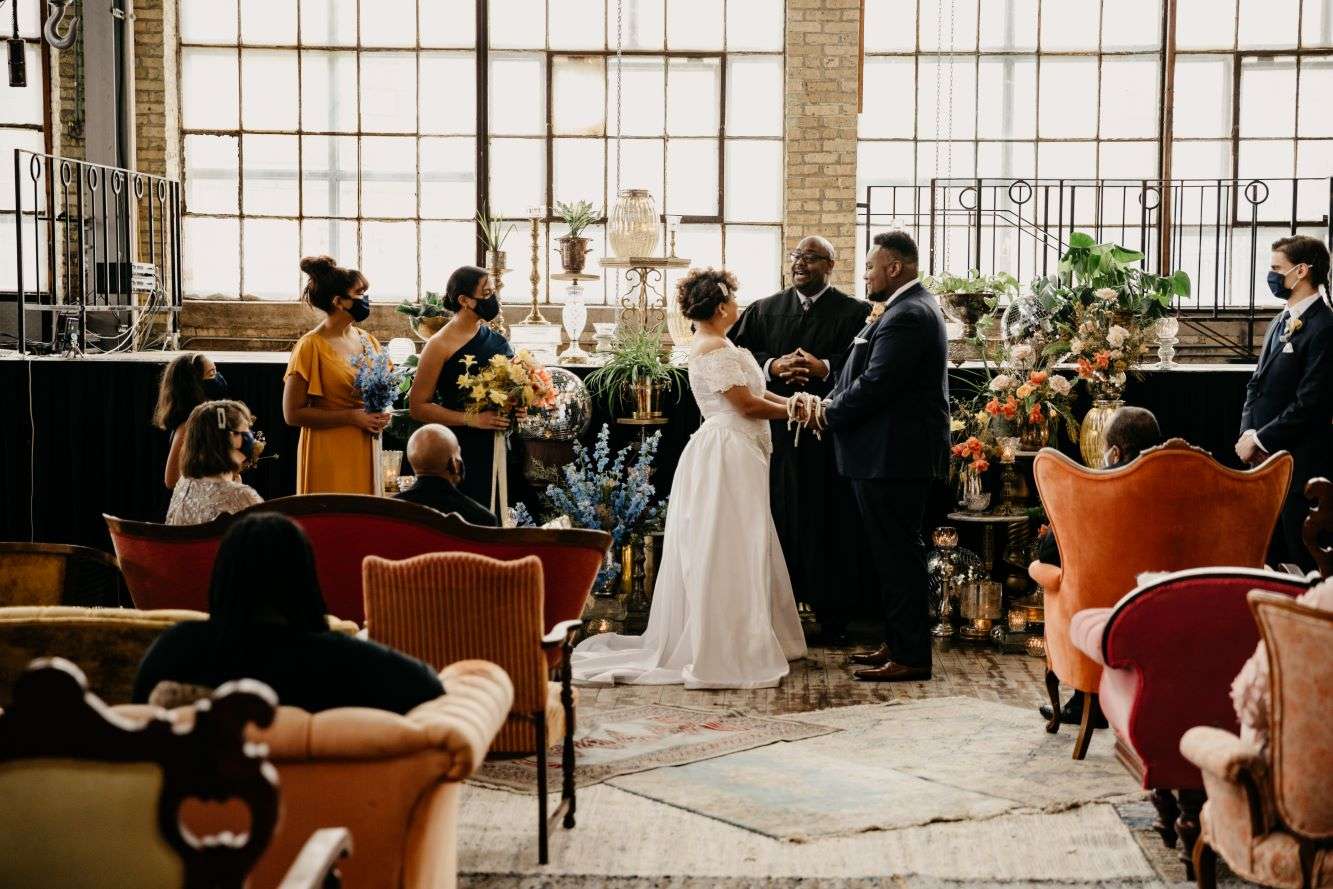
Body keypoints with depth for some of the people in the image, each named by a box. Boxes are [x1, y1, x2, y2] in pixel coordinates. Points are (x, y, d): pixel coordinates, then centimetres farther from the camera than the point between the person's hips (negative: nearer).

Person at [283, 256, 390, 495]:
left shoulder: (368, 341, 9)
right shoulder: (311, 346, -9)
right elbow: (293, 413, -13)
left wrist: (382, 414, 1)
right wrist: (351, 417, -16)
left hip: (366, 452, 6)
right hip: (329, 455, -6)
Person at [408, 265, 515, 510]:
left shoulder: (496, 339, 10)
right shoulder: (441, 345, -8)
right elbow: (418, 406, -10)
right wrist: (472, 419, -17)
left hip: (499, 450, 6)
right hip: (463, 453, -6)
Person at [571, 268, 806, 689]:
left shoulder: (714, 346, 16)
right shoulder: (717, 349, -16)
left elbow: (750, 389, 15)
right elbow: (748, 404, -17)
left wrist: (791, 401, 4)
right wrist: (792, 410, -4)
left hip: (728, 454, 10)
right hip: (727, 455, -10)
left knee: (733, 552, 14)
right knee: (726, 553, -7)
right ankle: (725, 654, -3)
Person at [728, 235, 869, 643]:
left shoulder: (854, 313, 4)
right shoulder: (763, 311, 14)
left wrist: (825, 368, -18)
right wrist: (773, 367, -10)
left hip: (831, 434, -2)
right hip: (776, 430, 2)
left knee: (830, 523, 1)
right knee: (780, 520, 3)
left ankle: (832, 616, 9)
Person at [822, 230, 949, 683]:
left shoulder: (906, 316, -18)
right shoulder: (912, 308, 16)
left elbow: (875, 384, -23)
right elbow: (871, 373, 17)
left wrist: (830, 412, -9)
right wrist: (833, 403, 4)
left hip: (894, 454, -11)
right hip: (897, 453, 11)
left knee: (898, 553, -5)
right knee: (896, 550, 15)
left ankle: (910, 657, 0)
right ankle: (897, 643, 24)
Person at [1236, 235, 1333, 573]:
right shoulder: (1283, 321, 13)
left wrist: (1261, 440, -12)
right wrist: (1248, 433, 2)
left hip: (1299, 465, -8)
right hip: (1267, 457, 8)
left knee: (1303, 560, 0)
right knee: (1271, 557, 13)